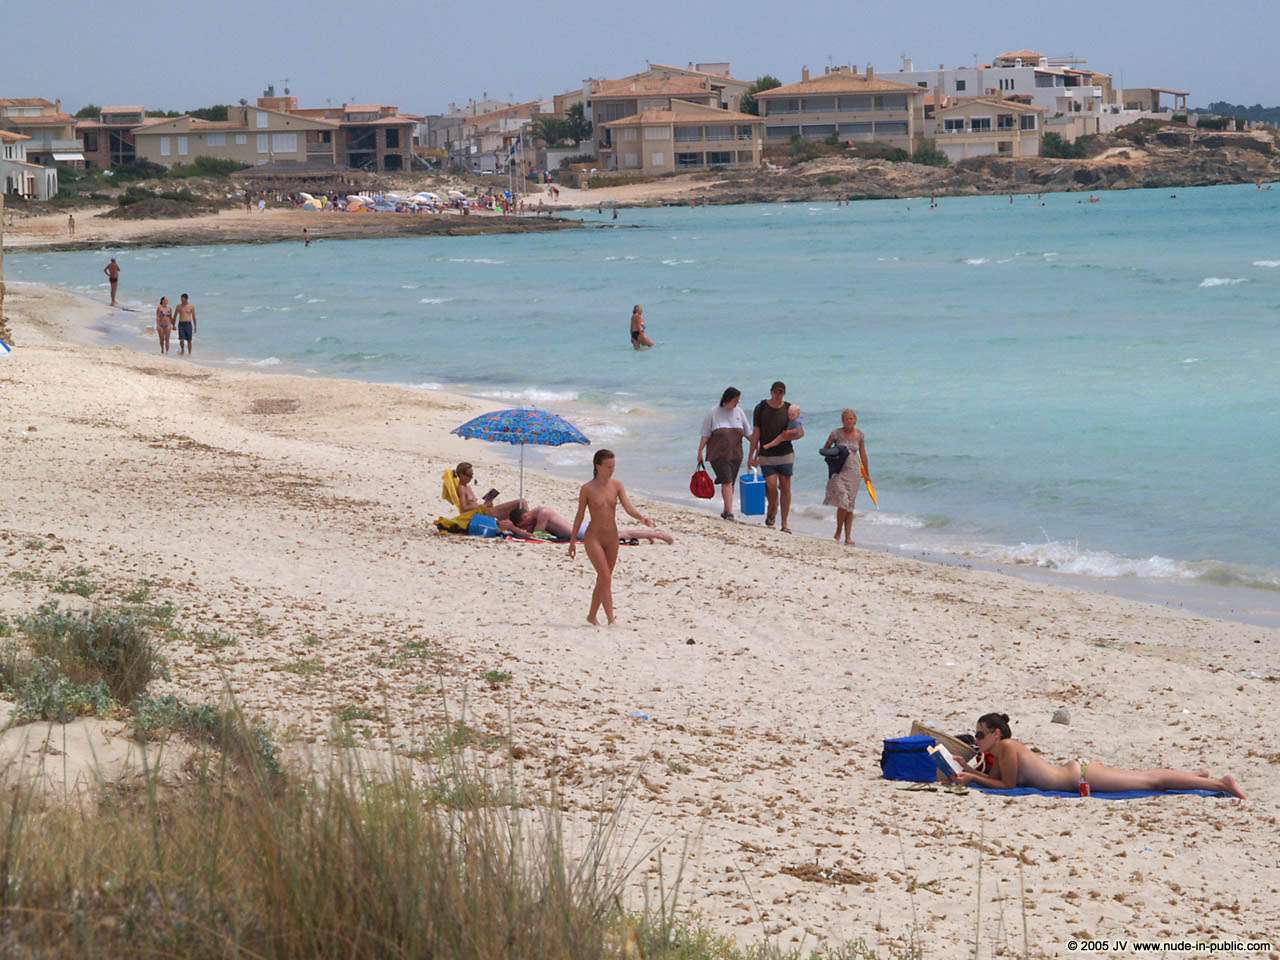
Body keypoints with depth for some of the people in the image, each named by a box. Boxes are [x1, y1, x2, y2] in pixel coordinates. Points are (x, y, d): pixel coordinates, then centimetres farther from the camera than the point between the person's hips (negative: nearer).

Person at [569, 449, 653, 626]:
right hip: (593, 538, -4)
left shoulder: (617, 485, 2)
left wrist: (641, 517, -28)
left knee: (603, 579, 11)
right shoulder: (587, 489, -8)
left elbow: (628, 508, -7)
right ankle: (611, 620, -16)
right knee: (606, 578, -14)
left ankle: (592, 616, 26)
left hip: (612, 538, 4)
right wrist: (572, 541, 4)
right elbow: (580, 516, 0)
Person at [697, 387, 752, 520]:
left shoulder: (739, 412, 7)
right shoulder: (714, 413, -4)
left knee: (730, 483, 8)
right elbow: (705, 435, -1)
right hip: (718, 455, -4)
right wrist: (700, 451, -3)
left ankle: (726, 511, 21)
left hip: (735, 454, 4)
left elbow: (748, 433, 12)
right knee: (727, 481, -14)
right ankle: (729, 511, -16)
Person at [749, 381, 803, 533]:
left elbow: (801, 431, 8)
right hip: (766, 456, -1)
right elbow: (756, 433, 2)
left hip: (785, 454, 1)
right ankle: (772, 510, 19)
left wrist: (792, 436, -15)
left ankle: (785, 523, 6)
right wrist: (751, 455, -1)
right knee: (772, 485, -12)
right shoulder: (761, 408, 0)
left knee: (785, 487, -1)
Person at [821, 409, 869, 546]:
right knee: (843, 503, -14)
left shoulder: (859, 435, 5)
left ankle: (848, 536, 7)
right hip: (839, 472, -3)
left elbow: (863, 455, 13)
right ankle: (838, 531, 6)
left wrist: (867, 473, 16)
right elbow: (825, 449, 8)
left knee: (850, 505, 4)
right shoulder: (836, 433, -3)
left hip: (853, 472, 3)